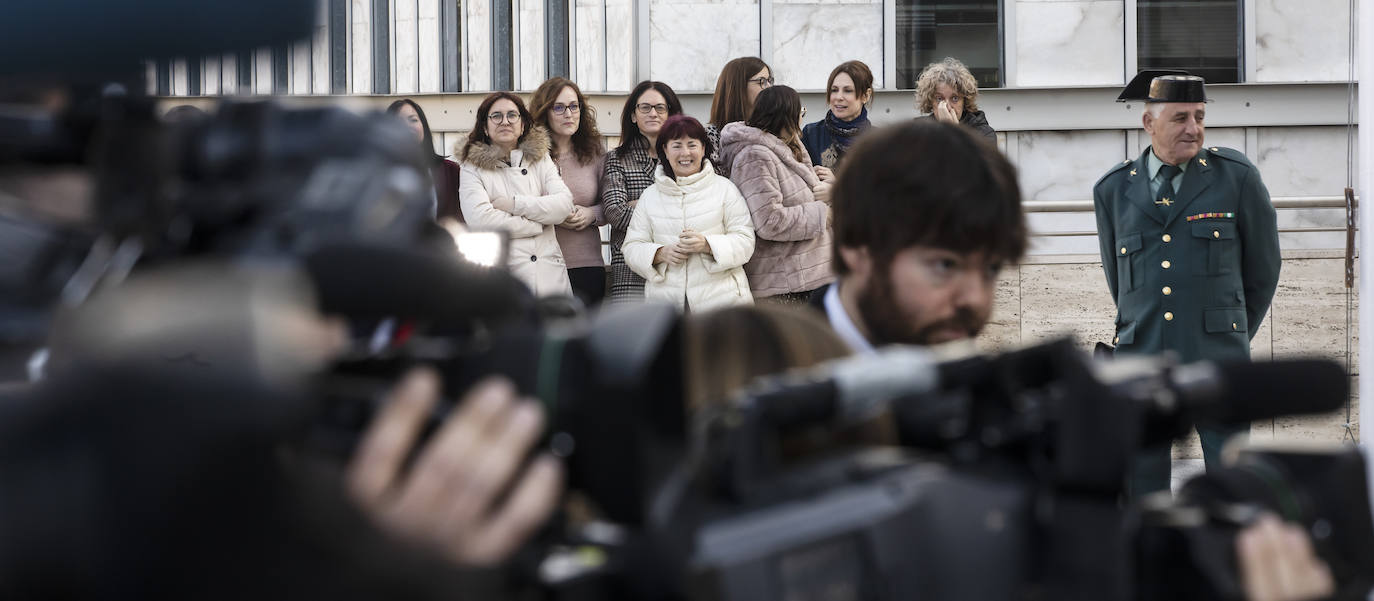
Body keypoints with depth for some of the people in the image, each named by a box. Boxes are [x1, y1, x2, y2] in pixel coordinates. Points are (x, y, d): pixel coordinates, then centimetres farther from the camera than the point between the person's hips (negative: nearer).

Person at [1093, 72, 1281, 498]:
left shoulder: (1237, 178, 3)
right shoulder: (1112, 190, 9)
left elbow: (1263, 269, 12)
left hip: (1217, 365, -2)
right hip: (1140, 359, 2)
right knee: (1143, 486, 5)